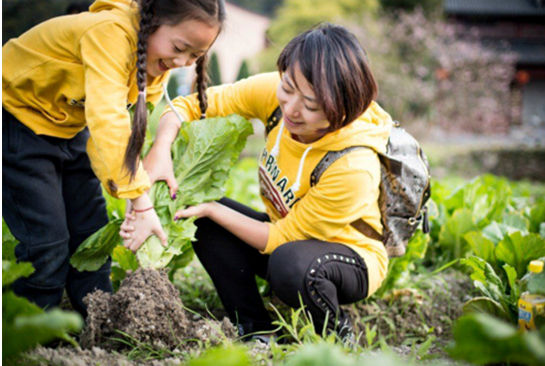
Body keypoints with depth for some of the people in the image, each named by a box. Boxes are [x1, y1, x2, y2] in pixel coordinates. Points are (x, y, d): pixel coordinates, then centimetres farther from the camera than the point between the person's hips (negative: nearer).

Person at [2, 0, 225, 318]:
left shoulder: (157, 58, -8)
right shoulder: (110, 33, -34)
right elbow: (108, 120, -44)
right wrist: (141, 203, -46)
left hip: (70, 129, 8)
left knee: (91, 233, 6)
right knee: (46, 240, -10)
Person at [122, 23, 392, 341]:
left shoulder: (354, 167, -35)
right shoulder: (274, 93, -20)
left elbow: (280, 238, -25)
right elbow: (191, 104, -10)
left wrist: (209, 209, -25)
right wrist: (160, 150, -29)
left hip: (351, 258, -6)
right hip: (287, 234, 6)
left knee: (291, 263, -39)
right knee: (202, 215, -15)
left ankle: (337, 336, -6)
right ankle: (256, 330, -6)